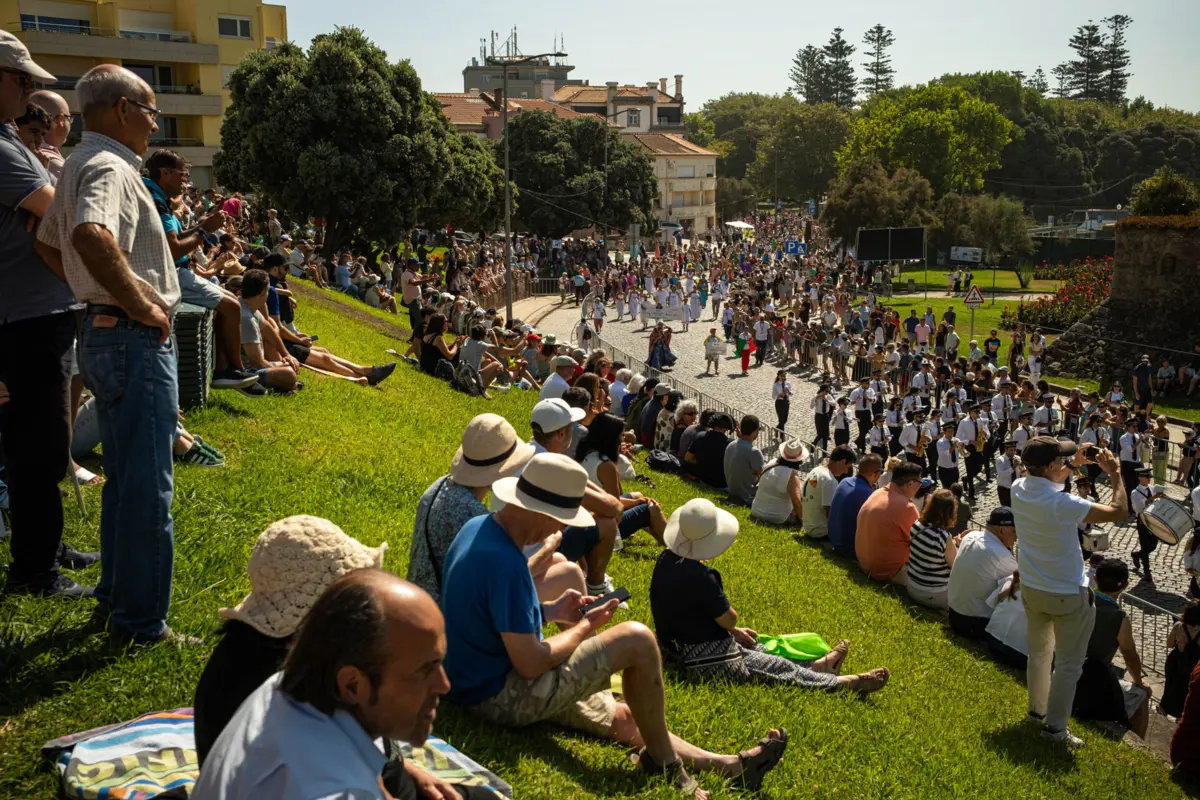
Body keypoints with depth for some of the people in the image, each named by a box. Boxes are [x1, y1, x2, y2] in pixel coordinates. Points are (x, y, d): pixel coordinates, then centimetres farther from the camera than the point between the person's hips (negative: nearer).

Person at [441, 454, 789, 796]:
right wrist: (585, 627, -10)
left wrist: (548, 610, 6)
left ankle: (730, 766, 21)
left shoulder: (478, 528, 2)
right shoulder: (504, 562, -29)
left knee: (622, 717, 14)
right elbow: (530, 664, -26)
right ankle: (662, 758, 6)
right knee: (638, 640, -15)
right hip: (503, 698, -10)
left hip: (476, 679, 10)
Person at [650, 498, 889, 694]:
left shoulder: (665, 560, -1)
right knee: (781, 668, 8)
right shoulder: (701, 576, -30)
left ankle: (816, 666, 43)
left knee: (754, 648, 27)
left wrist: (732, 631, 14)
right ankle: (847, 683, 23)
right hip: (707, 661, -9)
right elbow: (729, 619, -20)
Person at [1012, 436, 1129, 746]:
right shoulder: (1062, 503, -31)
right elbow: (1119, 512, -22)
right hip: (1068, 595, -7)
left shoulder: (1019, 488, -11)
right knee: (1068, 664, 9)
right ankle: (1055, 728, 17)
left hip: (1031, 589, 7)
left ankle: (1037, 709, 40)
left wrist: (1073, 464, 6)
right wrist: (1115, 474, -9)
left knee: (1039, 651, 25)